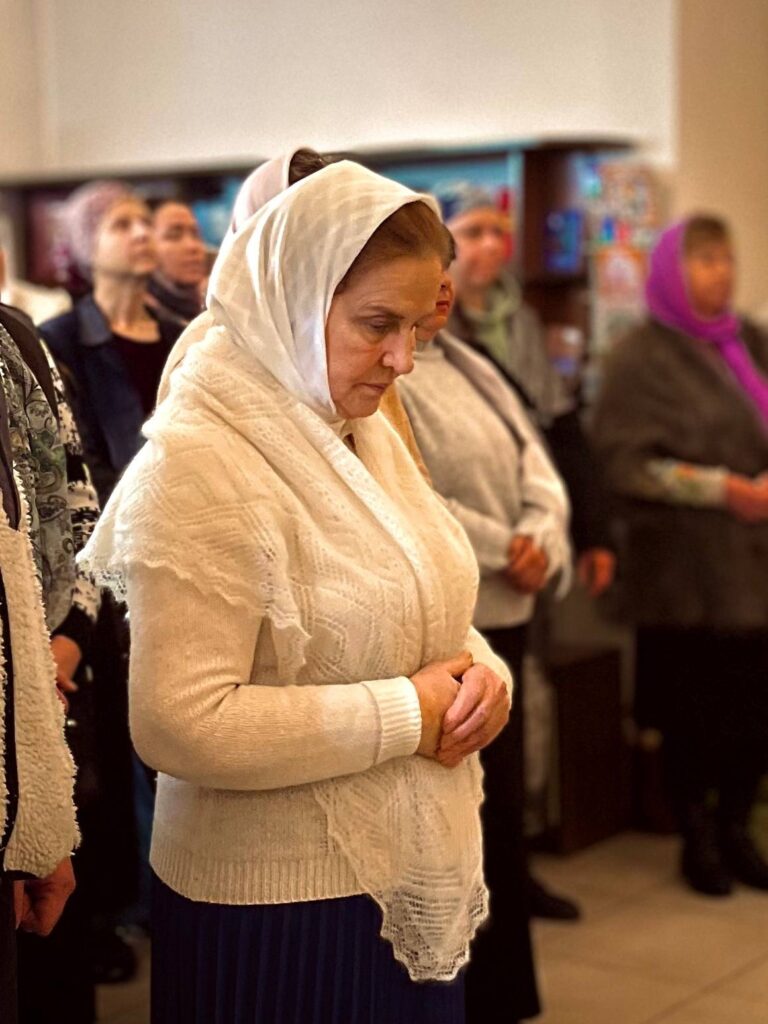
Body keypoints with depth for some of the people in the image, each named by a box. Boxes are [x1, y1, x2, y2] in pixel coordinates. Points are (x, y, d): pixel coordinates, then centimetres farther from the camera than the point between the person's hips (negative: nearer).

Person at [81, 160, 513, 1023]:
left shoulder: (362, 432, 7)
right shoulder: (196, 465, -19)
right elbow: (181, 726, -26)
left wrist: (479, 671, -5)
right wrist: (405, 714, -21)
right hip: (279, 910, -8)